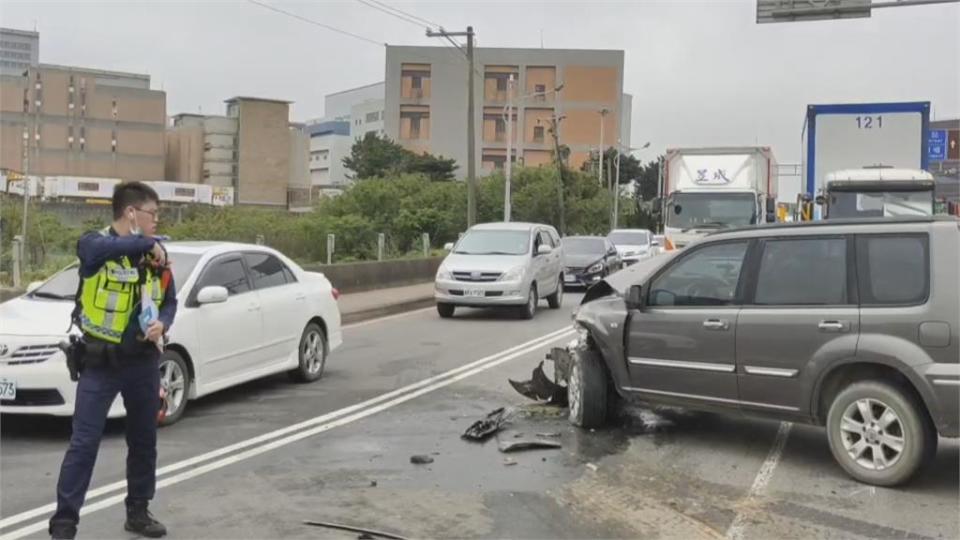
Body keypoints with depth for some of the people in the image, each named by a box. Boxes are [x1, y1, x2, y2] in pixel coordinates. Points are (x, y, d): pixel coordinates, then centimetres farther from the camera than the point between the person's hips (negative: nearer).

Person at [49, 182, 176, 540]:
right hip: (101, 362, -5)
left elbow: (170, 300, 12)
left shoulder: (156, 253, 4)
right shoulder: (94, 243, -10)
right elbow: (101, 249, -37)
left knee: (144, 441, 13)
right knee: (84, 443, -4)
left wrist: (162, 324, -8)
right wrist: (145, 242, -26)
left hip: (143, 361, 5)